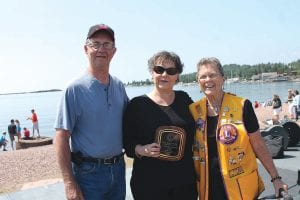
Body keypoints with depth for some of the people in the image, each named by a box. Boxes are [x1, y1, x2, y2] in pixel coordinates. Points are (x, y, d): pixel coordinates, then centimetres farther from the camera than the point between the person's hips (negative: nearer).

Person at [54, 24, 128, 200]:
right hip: (89, 172, -5)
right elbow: (61, 137, -14)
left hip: (118, 168, 6)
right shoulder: (75, 89, -12)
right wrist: (69, 183, -17)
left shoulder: (119, 86, 4)